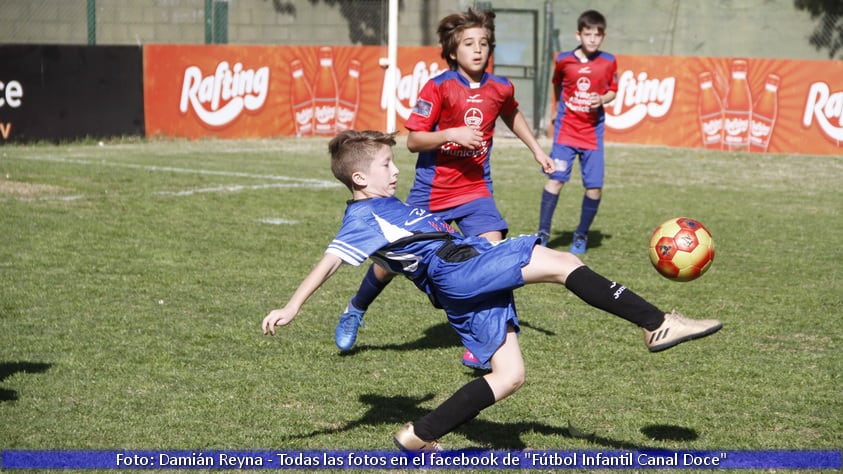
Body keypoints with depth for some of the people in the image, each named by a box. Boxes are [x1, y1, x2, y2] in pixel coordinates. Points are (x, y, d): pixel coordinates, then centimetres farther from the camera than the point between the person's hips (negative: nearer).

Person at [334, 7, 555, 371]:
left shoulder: (499, 89, -1)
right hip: (431, 190, -3)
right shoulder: (438, 88, -14)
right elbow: (413, 140, -15)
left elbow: (511, 115, 24)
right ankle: (355, 311, 38)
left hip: (475, 188, 3)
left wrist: (536, 149, 26)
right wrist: (452, 134, -28)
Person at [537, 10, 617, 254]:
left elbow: (612, 90, 8)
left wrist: (601, 100, -12)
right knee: (555, 179, -12)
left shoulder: (608, 62, -2)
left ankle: (581, 235, 16)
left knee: (595, 187, -3)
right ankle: (543, 233, -1)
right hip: (566, 129, -1)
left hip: (593, 132, 1)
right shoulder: (564, 60, -3)